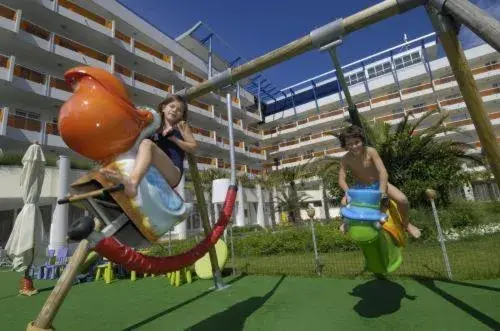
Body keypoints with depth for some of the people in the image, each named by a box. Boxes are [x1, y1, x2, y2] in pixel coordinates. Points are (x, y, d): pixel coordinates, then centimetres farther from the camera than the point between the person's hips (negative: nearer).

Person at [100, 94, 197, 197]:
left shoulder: (182, 125, 20)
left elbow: (193, 147, 11)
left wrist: (173, 138, 2)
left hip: (173, 173, -5)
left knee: (147, 143, -27)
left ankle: (132, 181, -58)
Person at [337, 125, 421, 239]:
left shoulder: (371, 151, -25)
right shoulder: (345, 159, -20)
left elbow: (383, 172, -30)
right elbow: (341, 179, -21)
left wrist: (382, 191, -40)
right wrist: (348, 191, -40)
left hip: (378, 183, 0)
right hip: (360, 187, 1)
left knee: (403, 199, -20)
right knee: (344, 203, -22)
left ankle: (406, 224, 12)